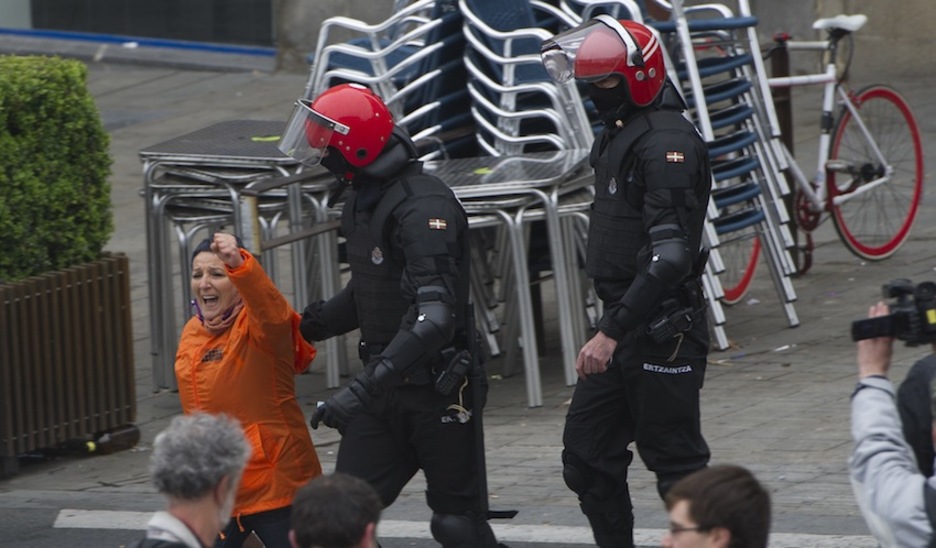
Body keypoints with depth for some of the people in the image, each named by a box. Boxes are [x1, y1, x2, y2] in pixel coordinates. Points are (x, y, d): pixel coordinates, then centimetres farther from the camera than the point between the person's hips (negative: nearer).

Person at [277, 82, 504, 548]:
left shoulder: (424, 207, -23)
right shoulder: (362, 200, 9)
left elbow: (435, 317, -33)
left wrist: (364, 387, -38)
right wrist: (306, 327, 13)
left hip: (438, 390, -9)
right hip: (387, 385, 9)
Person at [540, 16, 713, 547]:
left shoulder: (668, 143, -18)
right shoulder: (619, 135, 14)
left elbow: (670, 255, -25)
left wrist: (613, 333, -26)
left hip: (662, 329, -10)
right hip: (623, 328, 10)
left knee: (677, 463, -2)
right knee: (588, 457, 10)